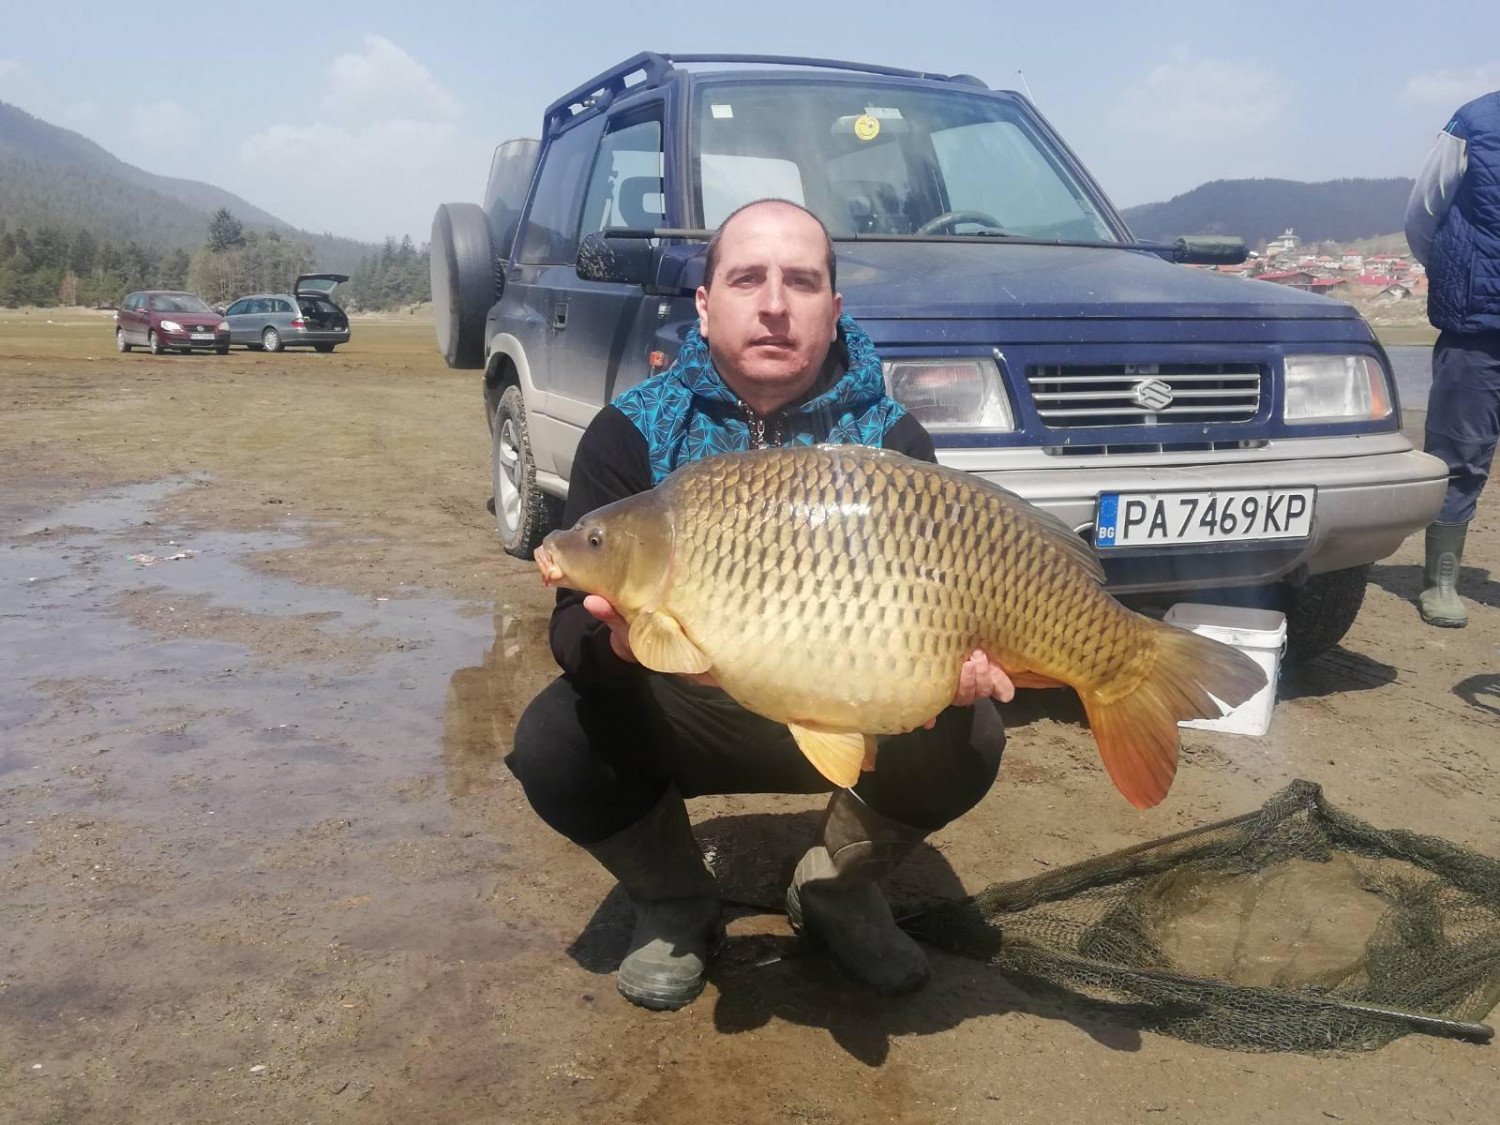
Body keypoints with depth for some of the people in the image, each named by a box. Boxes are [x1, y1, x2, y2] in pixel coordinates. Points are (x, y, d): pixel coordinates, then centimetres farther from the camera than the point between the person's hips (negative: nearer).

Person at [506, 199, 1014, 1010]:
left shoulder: (890, 438, -11)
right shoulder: (632, 432, -13)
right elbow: (573, 623, -19)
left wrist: (955, 661, -39)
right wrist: (617, 640, -45)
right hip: (682, 716, 0)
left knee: (966, 743, -25)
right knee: (552, 742, -27)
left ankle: (839, 891, 8)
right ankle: (673, 907, 5)